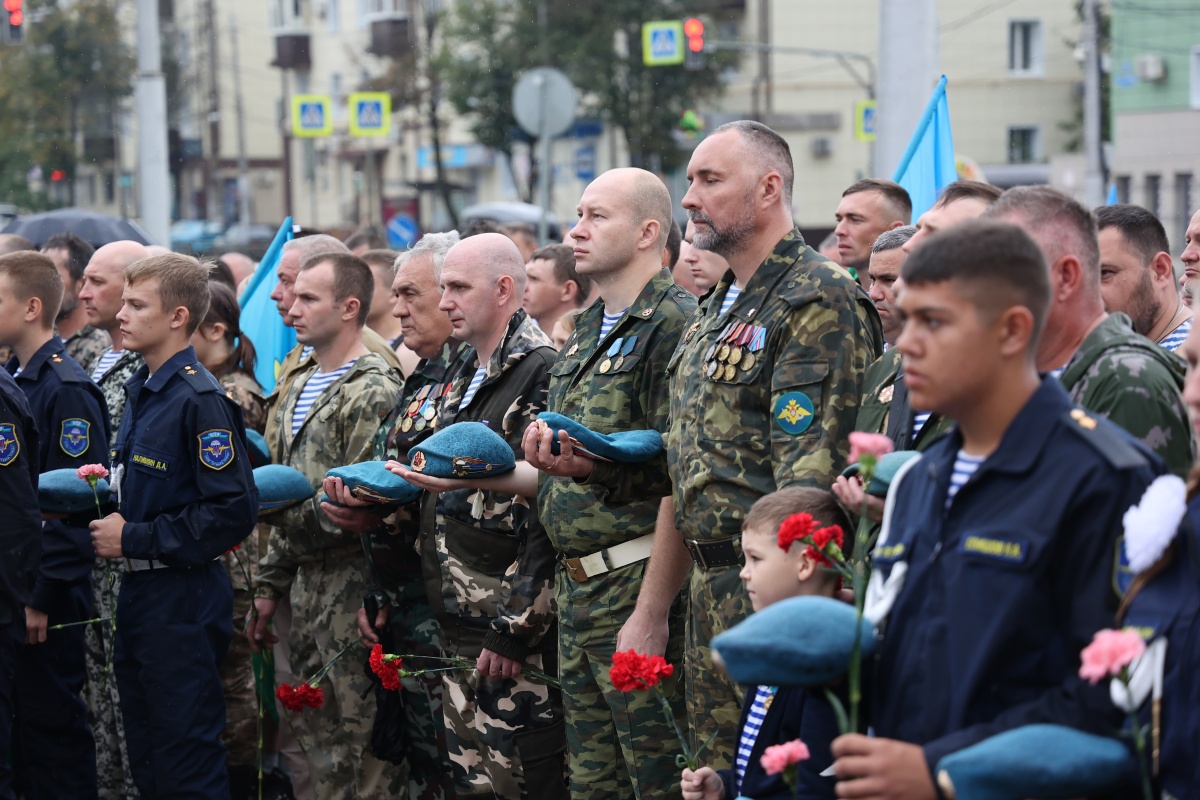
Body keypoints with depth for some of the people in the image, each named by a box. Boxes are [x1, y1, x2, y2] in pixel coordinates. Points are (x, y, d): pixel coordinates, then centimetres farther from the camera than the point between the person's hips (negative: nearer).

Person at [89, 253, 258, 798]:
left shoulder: (199, 399, -17)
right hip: (138, 591, 9)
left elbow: (234, 511, -23)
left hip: (184, 601, -9)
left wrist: (134, 539, -18)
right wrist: (111, 517, 5)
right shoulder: (140, 391, 11)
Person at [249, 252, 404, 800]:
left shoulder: (373, 394, -11)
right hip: (305, 584, 9)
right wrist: (269, 586, 20)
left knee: (354, 748, -6)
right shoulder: (299, 389, 17)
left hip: (351, 586, -9)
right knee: (314, 735, 13)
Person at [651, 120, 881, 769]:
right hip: (710, 588, 9)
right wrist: (652, 606, 21)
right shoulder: (712, 313, 18)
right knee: (713, 771, 13)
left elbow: (811, 478, -20)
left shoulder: (818, 301, -13)